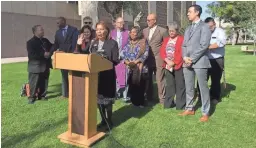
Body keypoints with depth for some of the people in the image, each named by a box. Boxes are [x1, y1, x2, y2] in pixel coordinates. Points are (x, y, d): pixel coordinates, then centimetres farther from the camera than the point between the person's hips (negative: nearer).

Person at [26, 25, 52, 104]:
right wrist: (43, 54, -18)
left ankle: (41, 95, 25)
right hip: (35, 66, -6)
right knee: (34, 83, 0)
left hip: (44, 65, 6)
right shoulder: (30, 42, -9)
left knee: (42, 82, 13)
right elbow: (31, 55, -18)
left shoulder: (45, 40, 10)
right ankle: (32, 97, 11)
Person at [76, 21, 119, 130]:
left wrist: (105, 60, -26)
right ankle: (103, 120, 27)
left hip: (107, 75, -5)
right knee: (98, 98, 12)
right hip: (95, 74, 5)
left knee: (107, 98, 3)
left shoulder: (112, 43, -5)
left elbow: (116, 61, -10)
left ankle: (109, 121, 20)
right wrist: (79, 46, -5)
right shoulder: (93, 43, 9)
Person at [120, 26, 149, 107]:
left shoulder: (143, 43, 3)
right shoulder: (128, 44, 15)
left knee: (140, 86, -5)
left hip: (140, 68, -3)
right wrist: (127, 62, -10)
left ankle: (140, 103, 6)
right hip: (130, 68, 4)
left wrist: (135, 62, -16)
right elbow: (122, 54, 8)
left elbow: (145, 54, -8)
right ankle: (134, 102, 15)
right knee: (131, 86, 2)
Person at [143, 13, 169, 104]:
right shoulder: (144, 31, 11)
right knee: (148, 79, 10)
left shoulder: (163, 31, -4)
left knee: (160, 79, 0)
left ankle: (162, 98, 10)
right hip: (147, 59, 5)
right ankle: (149, 97, 23)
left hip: (158, 59, -5)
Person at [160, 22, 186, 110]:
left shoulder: (182, 39, -3)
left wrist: (174, 63, -14)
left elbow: (182, 53, -12)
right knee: (169, 85, 11)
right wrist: (167, 61, -10)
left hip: (178, 66, -5)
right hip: (168, 66, 6)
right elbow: (162, 51, 6)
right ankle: (169, 103, 20)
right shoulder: (166, 40, 16)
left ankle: (180, 105, 6)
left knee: (180, 86, -1)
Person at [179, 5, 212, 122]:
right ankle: (189, 109, 24)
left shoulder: (204, 27, -2)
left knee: (203, 88, -1)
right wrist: (185, 57, -4)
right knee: (189, 87, 12)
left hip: (199, 62, -7)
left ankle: (205, 113, 8)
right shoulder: (188, 29, 21)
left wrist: (192, 59, -15)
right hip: (187, 62, 7)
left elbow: (204, 45, -12)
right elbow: (184, 45, 15)